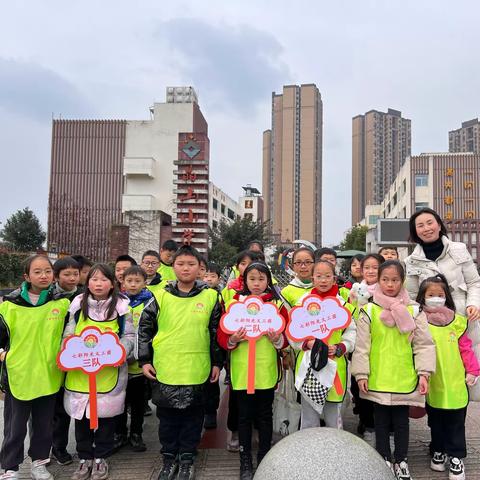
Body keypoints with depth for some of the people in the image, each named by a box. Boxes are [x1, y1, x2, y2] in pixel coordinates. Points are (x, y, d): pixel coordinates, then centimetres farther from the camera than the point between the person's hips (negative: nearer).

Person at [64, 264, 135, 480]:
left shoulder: (120, 305, -2)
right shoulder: (78, 304, 4)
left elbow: (129, 336, 0)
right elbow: (68, 334, 8)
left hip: (110, 371, -1)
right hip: (79, 370, 2)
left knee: (106, 414, 9)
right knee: (81, 415, 10)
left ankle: (100, 458, 27)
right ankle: (84, 458, 28)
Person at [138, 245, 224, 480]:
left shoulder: (211, 297, -1)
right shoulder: (161, 296, 0)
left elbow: (217, 332, 4)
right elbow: (144, 327, 5)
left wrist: (217, 363, 5)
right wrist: (144, 360, 2)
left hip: (197, 370, 0)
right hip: (164, 369, 1)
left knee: (193, 415, 11)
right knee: (167, 415, 13)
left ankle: (187, 458, 28)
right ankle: (169, 458, 30)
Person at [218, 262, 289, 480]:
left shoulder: (277, 304, 1)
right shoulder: (234, 303, -1)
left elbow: (287, 335, 3)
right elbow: (222, 335, -2)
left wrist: (278, 339, -18)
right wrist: (232, 340, -23)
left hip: (266, 370, 0)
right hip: (242, 370, 0)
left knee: (265, 415, 12)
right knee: (244, 416, 10)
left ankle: (264, 459, 28)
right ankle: (245, 462, 23)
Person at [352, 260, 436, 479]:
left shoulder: (414, 311, -1)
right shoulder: (368, 311, -4)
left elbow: (424, 344, 0)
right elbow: (361, 346, -3)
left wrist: (424, 373, -6)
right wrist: (361, 374, -6)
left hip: (404, 379, 0)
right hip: (377, 379, 0)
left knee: (401, 421, 13)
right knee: (381, 422, 13)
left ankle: (401, 461, 30)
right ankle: (385, 460, 29)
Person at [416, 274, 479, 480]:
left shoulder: (456, 321, -1)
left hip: (456, 383, 1)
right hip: (432, 384, -1)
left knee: (455, 422, 10)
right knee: (436, 422, 17)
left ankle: (456, 457, 24)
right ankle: (438, 451, 34)